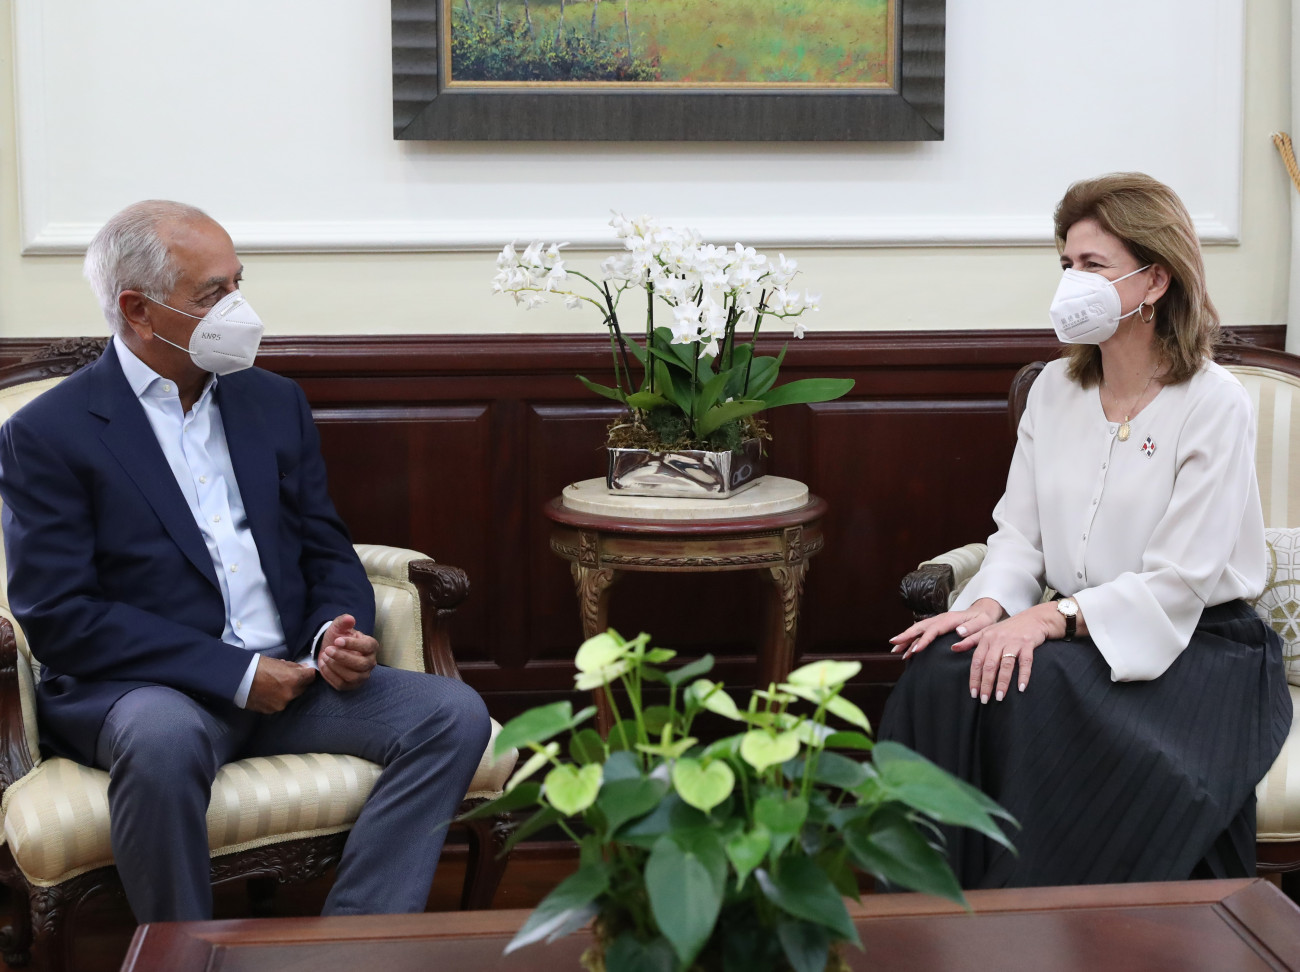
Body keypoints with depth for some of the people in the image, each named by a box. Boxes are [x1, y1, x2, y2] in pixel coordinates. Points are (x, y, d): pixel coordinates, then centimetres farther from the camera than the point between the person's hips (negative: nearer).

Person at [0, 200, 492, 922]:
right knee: (164, 739, -39)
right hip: (143, 688, -5)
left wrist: (338, 631, -6)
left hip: (292, 676, 5)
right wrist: (236, 672, -16)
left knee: (453, 713, -17)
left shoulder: (275, 402, 16)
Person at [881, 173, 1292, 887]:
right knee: (943, 668, -25)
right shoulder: (1053, 391, 11)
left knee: (1038, 687, -34)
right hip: (1071, 632, 5)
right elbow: (1018, 534, 8)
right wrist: (990, 604, -14)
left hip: (1195, 646, -5)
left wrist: (1053, 618, -26)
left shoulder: (1213, 406, -9)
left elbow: (1176, 584, -15)